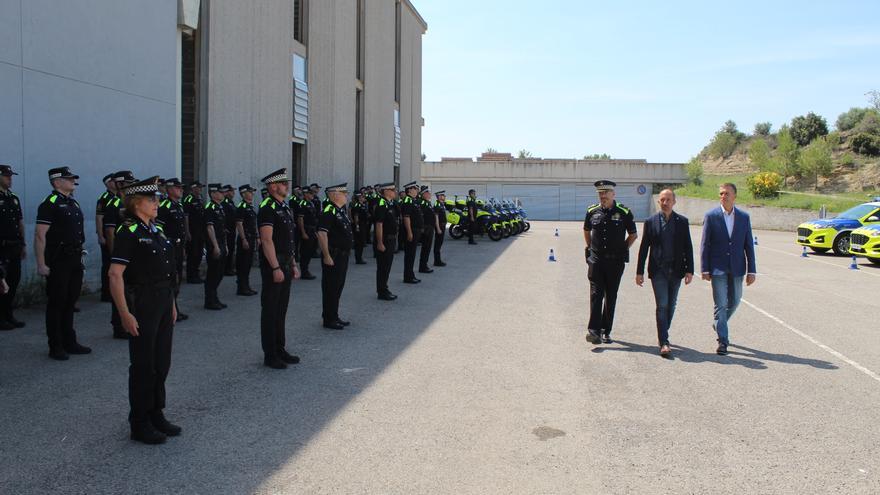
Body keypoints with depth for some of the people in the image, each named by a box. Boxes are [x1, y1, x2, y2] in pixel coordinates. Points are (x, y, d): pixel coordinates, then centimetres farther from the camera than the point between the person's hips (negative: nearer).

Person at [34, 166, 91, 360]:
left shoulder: (73, 203, 14)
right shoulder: (50, 204, -11)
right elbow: (40, 235, -16)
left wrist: (80, 253, 18)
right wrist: (41, 264, -19)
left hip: (74, 262, 8)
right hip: (58, 263, -8)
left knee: (70, 303, 14)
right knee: (56, 304, 0)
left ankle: (69, 343, 22)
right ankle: (55, 347, 8)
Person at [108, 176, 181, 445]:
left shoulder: (157, 230, 11)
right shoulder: (128, 232, -13)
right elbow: (115, 275, -18)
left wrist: (172, 303, 17)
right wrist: (125, 314, -21)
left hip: (163, 303, 8)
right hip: (142, 304, -8)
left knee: (162, 363, 14)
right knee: (143, 365, 2)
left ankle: (156, 415, 28)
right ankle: (140, 424, 15)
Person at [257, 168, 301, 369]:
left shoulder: (285, 207, 14)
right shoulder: (267, 208, -14)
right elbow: (267, 241, -20)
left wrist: (293, 264, 17)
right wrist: (276, 268, -23)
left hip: (286, 264, 9)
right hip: (273, 265, -9)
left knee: (281, 309, 15)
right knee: (270, 311, 0)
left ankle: (280, 350, 25)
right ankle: (270, 355, 8)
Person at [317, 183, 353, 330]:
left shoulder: (341, 211, 13)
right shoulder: (328, 212, -17)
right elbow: (321, 234, -23)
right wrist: (326, 256, -25)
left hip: (343, 255, 10)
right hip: (333, 256, -10)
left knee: (338, 286, 16)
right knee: (331, 288, -1)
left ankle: (334, 316, 27)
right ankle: (329, 319, 8)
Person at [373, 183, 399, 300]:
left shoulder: (391, 204, 12)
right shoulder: (382, 205, -17)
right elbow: (379, 225, -21)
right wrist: (380, 243, -23)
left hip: (391, 240, 9)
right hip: (384, 240, -9)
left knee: (387, 266, 16)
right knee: (383, 267, -1)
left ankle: (383, 290, 26)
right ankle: (382, 292, 7)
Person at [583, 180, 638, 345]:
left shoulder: (624, 212, -3)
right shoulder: (592, 212, 3)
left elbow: (633, 235, 9)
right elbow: (586, 231, 21)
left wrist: (622, 249, 6)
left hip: (616, 261, 0)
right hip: (596, 260, 1)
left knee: (611, 297, 7)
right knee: (596, 294, -9)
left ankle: (606, 331, 15)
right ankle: (594, 330, -12)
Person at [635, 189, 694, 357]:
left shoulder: (682, 222, 5)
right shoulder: (650, 222, 3)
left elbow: (688, 247, 5)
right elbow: (644, 248, 4)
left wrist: (689, 270, -2)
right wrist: (640, 272, 1)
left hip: (676, 271, 2)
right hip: (658, 271, -2)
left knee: (671, 306, 10)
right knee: (662, 306, -9)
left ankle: (663, 335, 28)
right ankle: (664, 343, -10)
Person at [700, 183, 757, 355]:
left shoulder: (744, 217, 4)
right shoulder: (711, 216, -3)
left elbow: (749, 245, 5)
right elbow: (704, 244, -2)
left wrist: (751, 270, 1)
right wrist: (705, 269, -7)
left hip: (736, 268, 3)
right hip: (718, 268, -3)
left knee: (734, 301, 14)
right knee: (720, 304, -3)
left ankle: (719, 325, 40)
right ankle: (723, 341, 2)